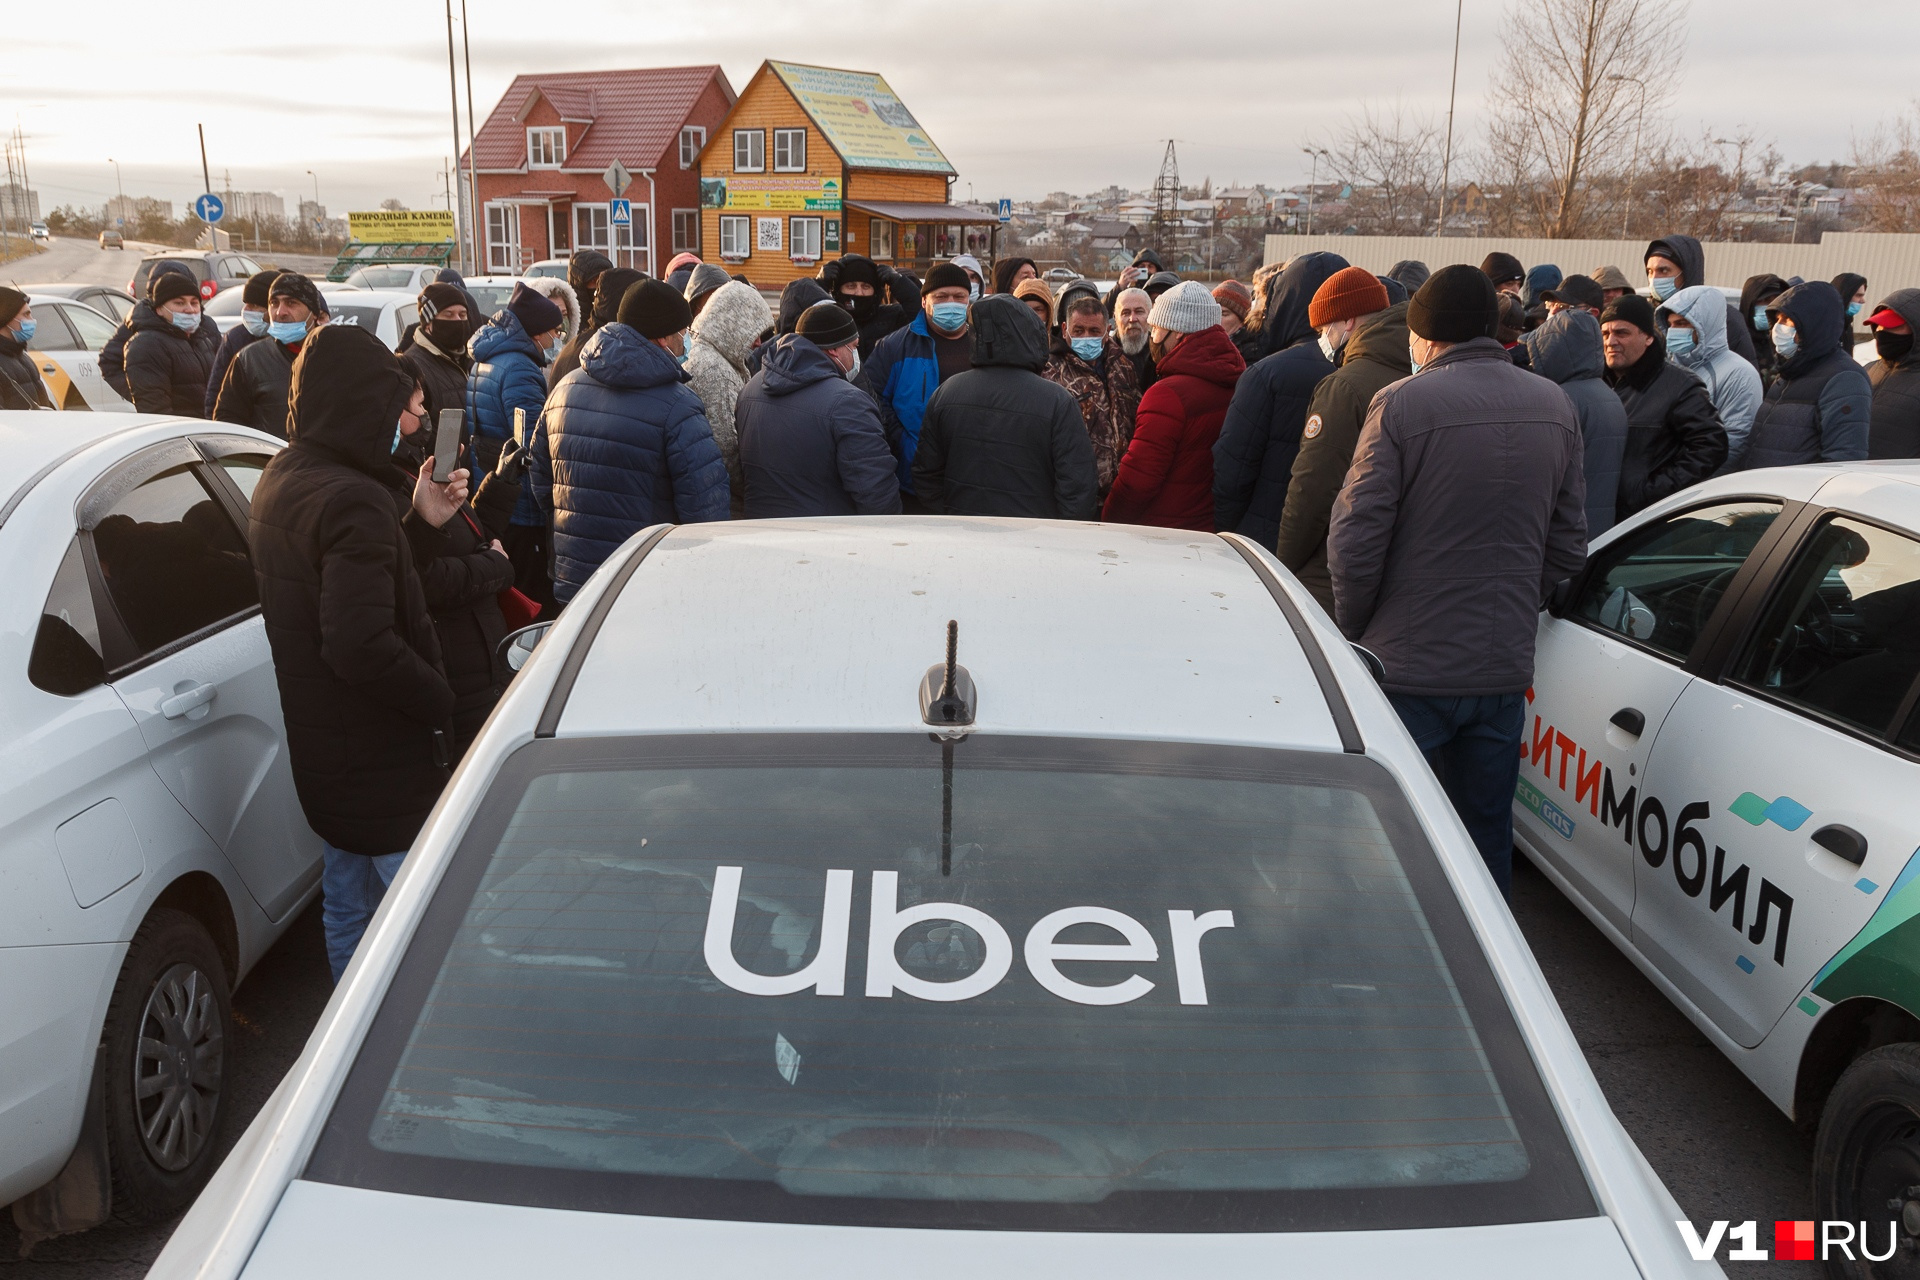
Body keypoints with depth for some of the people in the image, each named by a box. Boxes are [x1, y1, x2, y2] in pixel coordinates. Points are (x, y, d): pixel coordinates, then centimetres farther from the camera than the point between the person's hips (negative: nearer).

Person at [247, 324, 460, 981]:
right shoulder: (351, 500, -24)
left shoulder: (280, 479, 8)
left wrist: (420, 522, 3)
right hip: (383, 759, -10)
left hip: (324, 750, 10)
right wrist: (440, 703, -18)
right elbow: (362, 644, -30)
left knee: (347, 911, 23)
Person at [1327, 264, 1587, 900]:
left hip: (1409, 667, -5)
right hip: (1504, 667, 5)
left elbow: (1354, 539, -14)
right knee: (1488, 837, 17)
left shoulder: (1401, 403, -13)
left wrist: (1355, 629, 2)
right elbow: (1568, 546, 9)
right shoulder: (1556, 406, 5)